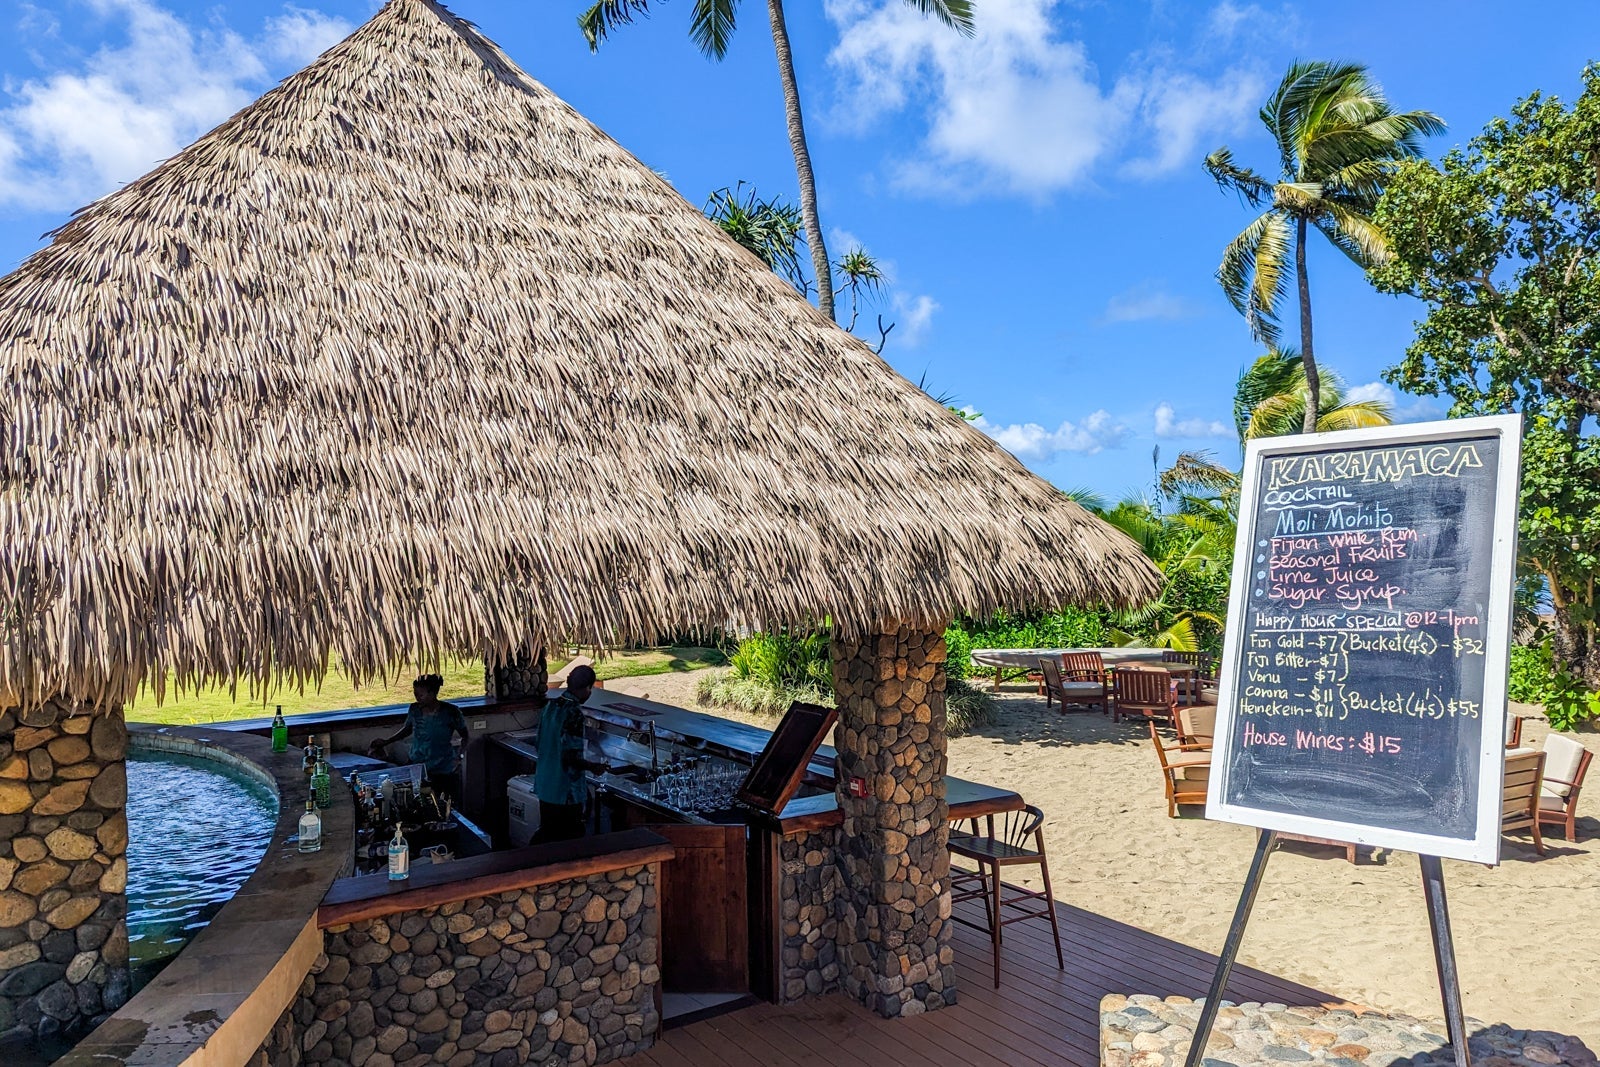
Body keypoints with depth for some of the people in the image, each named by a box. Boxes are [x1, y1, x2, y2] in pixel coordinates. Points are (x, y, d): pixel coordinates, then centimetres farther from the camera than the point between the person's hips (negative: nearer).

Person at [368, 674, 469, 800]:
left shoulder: (450, 712, -11)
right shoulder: (414, 709, -1)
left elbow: (464, 736, 2)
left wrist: (460, 755, -12)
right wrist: (387, 742, 13)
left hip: (444, 772, -3)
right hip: (417, 768, 3)